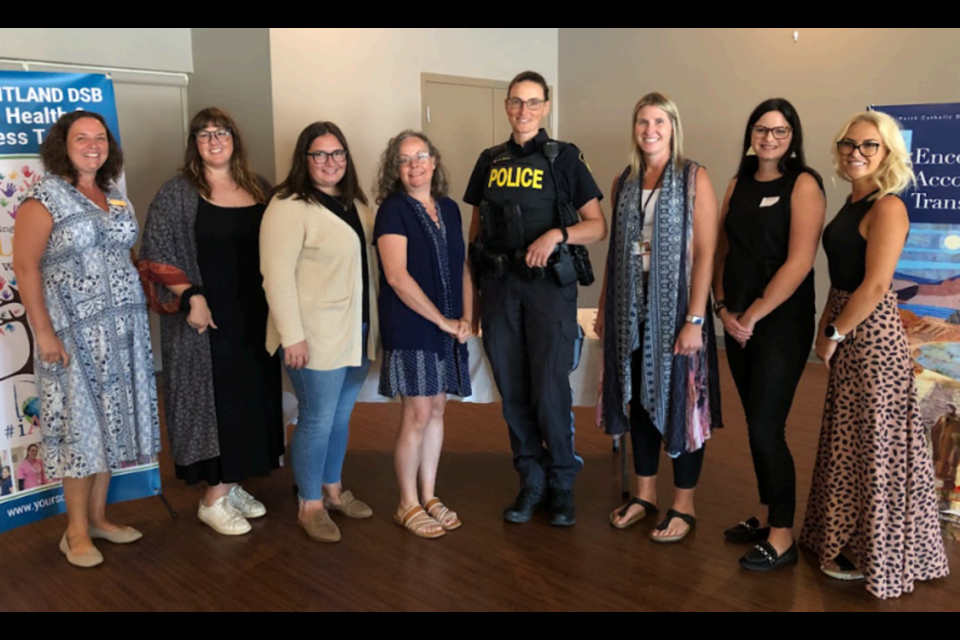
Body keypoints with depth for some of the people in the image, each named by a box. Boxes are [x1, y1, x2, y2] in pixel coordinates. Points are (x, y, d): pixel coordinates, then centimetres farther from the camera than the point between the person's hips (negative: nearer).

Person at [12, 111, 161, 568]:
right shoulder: (44, 197, -6)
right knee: (80, 425, 0)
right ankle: (76, 531, 13)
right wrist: (44, 332, -17)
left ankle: (98, 516, 23)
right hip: (74, 330, -6)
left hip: (122, 328, 6)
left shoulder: (116, 198, 12)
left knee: (110, 421, 10)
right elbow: (25, 267, -11)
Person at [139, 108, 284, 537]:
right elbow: (155, 253, -9)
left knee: (252, 398, 10)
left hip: (254, 317, 5)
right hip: (207, 320, -5)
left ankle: (232, 484, 25)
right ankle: (214, 498, 11)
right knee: (217, 400, -2)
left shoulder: (259, 189, 10)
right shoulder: (177, 194, -5)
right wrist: (191, 296, -18)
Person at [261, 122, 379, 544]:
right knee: (318, 419, 0)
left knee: (342, 414, 16)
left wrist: (372, 325, 17)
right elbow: (277, 276, -17)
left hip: (357, 332, 7)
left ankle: (333, 489, 32)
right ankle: (310, 506, 16)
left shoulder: (354, 203, 13)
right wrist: (291, 335, -21)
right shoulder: (289, 207, -12)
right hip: (316, 336, -7)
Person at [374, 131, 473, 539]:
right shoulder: (393, 210, -7)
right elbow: (397, 276, -16)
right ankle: (408, 505, 13)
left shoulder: (449, 209, 11)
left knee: (436, 410, 10)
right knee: (417, 415, -2)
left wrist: (466, 317, 0)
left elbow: (462, 267, 14)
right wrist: (441, 320, -14)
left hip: (449, 329, 6)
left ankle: (429, 496, 23)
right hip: (410, 329, -6)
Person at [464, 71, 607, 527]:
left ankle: (562, 484, 14)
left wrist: (557, 234, -18)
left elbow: (598, 226, 0)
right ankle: (531, 482, 21)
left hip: (549, 284, -3)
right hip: (499, 285, 4)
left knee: (550, 390, -6)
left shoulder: (564, 158, 3)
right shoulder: (490, 161, 14)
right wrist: (471, 289, 10)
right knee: (513, 392, 6)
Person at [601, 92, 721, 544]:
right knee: (639, 399, 12)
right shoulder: (624, 182, 9)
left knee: (680, 401, 3)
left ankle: (684, 506, 18)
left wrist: (695, 319, -17)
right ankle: (645, 495, 28)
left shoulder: (694, 178, -6)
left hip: (676, 304, -5)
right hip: (632, 307, 5)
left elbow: (705, 252, -11)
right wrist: (605, 307, 10)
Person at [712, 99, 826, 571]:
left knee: (766, 428, -5)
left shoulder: (803, 184, -7)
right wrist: (724, 309, -2)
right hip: (738, 321, 6)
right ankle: (766, 517, 27)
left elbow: (799, 262, -16)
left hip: (782, 322, -6)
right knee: (757, 423, 12)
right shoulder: (739, 185, 11)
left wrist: (754, 315, -14)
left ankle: (782, 539, 9)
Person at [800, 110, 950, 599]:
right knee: (849, 438, 17)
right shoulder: (853, 203, 11)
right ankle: (847, 538, 33)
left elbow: (875, 286, -22)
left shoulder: (887, 207, -16)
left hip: (871, 332, -9)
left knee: (873, 442, 3)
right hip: (846, 332, 9)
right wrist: (825, 328, 9)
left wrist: (834, 334, -14)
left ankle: (872, 555, 19)